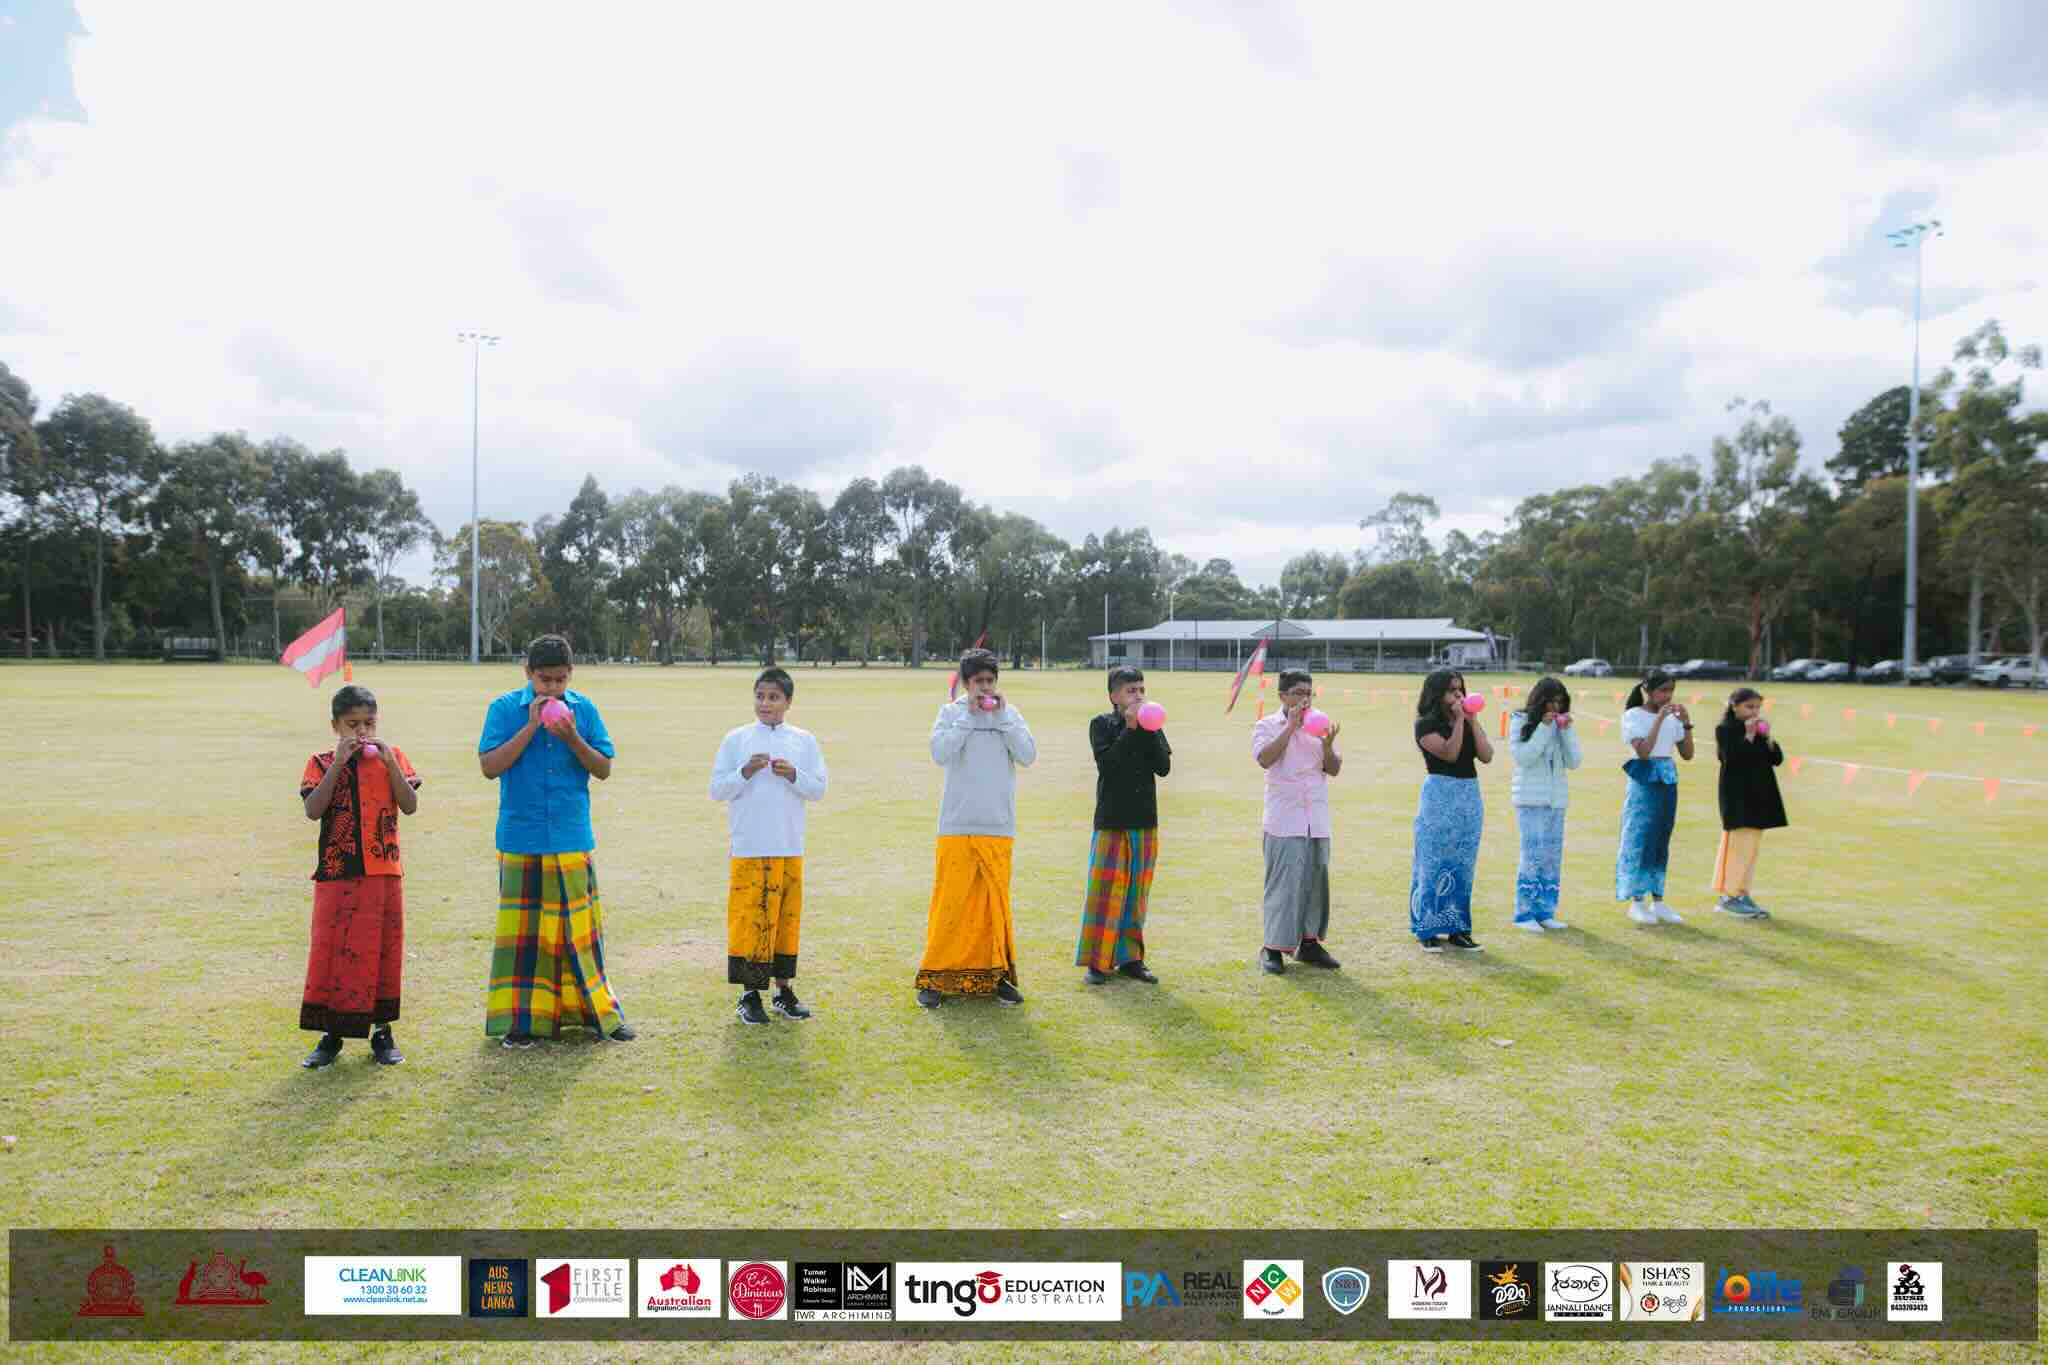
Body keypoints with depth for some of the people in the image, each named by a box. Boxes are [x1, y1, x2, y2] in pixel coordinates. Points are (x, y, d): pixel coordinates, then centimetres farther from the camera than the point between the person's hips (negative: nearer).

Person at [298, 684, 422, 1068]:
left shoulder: (392, 756, 5)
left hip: (384, 874, 1)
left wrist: (390, 762, -14)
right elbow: (312, 810, -14)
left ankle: (382, 1030, 19)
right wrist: (338, 763, -17)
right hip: (336, 876, -1)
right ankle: (331, 1035, 13)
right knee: (331, 952, 1)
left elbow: (410, 806, -5)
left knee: (382, 951, 7)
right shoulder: (321, 763, 2)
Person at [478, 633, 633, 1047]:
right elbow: (489, 766, -10)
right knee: (523, 928, 4)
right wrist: (531, 726, -16)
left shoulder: (584, 710, 3)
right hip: (521, 839, -1)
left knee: (580, 927, 7)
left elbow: (604, 769, 2)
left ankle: (595, 1011, 18)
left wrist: (572, 738, -15)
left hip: (573, 841, 2)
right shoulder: (505, 709, -2)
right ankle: (522, 1019, 14)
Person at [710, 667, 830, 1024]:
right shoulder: (735, 739, 3)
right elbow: (717, 789, 1)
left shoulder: (804, 741, 8)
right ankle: (750, 994, 8)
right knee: (749, 918, -3)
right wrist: (745, 772, -14)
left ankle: (784, 988, 19)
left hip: (790, 848, 2)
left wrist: (793, 775, -11)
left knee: (787, 917, 8)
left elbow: (819, 790, 5)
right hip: (749, 848, -2)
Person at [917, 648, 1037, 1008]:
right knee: (950, 900, -2)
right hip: (957, 825, -2)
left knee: (996, 900, 7)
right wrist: (968, 717, -13)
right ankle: (935, 977, 7)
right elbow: (940, 753, -12)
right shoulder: (951, 712, 2)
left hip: (998, 826, 2)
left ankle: (996, 974, 17)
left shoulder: (1009, 713, 7)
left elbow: (1028, 755, -3)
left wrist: (1002, 718, -8)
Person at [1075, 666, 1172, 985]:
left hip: (1145, 821, 4)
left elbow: (1164, 767, -1)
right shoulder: (1102, 724, -2)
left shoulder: (1151, 725, 9)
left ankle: (1130, 957, 17)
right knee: (1106, 890, -5)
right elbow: (1106, 764, -16)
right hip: (1112, 821, -4)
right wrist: (1130, 728, -16)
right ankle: (1097, 961, 3)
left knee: (1137, 890, 8)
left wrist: (1149, 730, -10)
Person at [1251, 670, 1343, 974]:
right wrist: (1291, 726, -17)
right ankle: (1273, 948, -2)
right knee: (1283, 882, -7)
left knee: (1316, 879, 7)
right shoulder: (1267, 726, 1)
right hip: (1284, 820, -5)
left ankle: (1309, 943, 18)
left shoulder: (1319, 726, 12)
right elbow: (1264, 758, -18)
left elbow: (1334, 769, 7)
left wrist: (1327, 747, -13)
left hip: (1317, 820, 5)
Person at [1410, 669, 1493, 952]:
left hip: (1470, 796, 5)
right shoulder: (1425, 724, -5)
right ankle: (1428, 930, 4)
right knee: (1434, 864, -2)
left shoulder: (1469, 722, 11)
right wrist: (1459, 721, -13)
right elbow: (1449, 754, -18)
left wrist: (1473, 721, -5)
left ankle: (1457, 928, 15)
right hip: (1439, 795, -5)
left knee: (1463, 866, 8)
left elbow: (1486, 756, -1)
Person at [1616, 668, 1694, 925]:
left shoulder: (1672, 717, 9)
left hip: (1668, 782, 5)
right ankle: (1637, 901, 2)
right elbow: (1643, 751, -18)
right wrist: (1659, 718, -19)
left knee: (1661, 840, 8)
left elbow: (1687, 754, 7)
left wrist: (1686, 723, -4)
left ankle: (1657, 900, 14)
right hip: (1644, 781, -5)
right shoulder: (1633, 716, -6)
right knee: (1640, 838, -4)